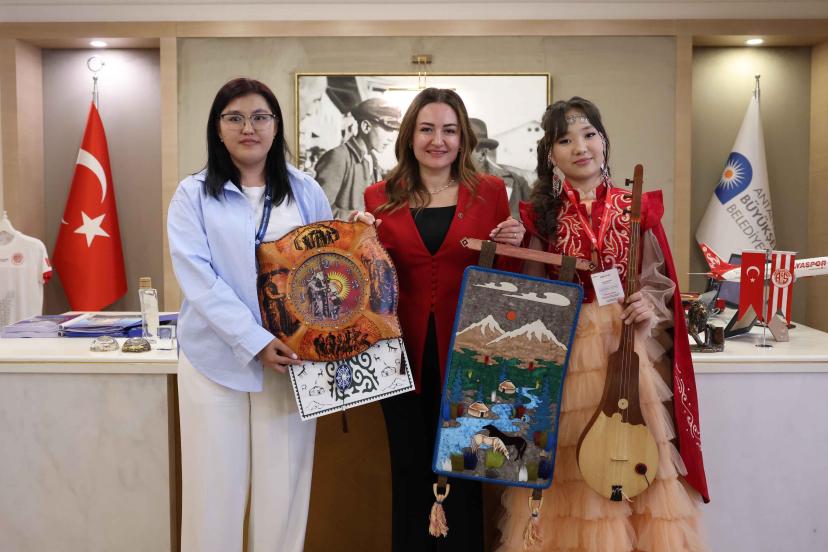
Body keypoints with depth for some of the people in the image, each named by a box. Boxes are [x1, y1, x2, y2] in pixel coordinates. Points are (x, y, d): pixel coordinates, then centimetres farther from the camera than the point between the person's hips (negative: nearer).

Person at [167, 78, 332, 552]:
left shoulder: (306, 192, 8)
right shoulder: (194, 194, 2)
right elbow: (198, 279, -8)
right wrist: (255, 342, -18)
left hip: (291, 355, 1)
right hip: (216, 358, -1)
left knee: (284, 486, 6)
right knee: (215, 487, 4)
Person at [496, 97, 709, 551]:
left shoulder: (638, 209, 5)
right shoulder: (540, 215, 4)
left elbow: (661, 283, 6)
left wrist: (650, 305, -12)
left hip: (629, 347, 1)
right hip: (564, 353, 0)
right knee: (572, 470, 3)